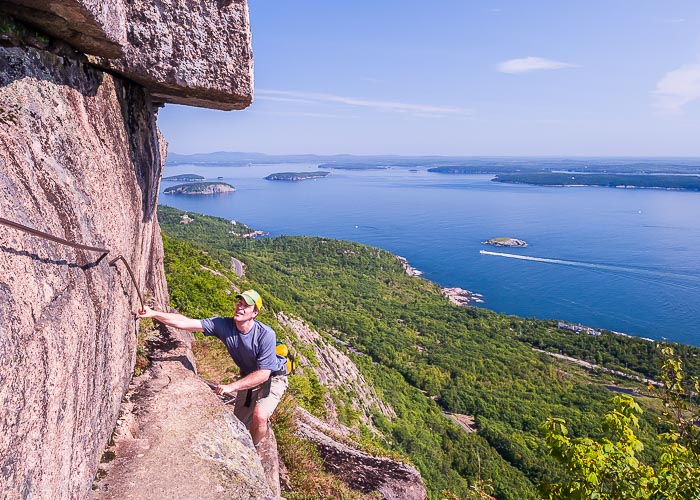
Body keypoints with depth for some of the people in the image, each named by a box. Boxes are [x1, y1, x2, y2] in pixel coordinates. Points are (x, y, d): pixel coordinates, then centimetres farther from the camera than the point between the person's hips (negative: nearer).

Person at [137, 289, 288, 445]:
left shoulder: (266, 334, -34)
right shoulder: (223, 325, -22)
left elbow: (263, 374, -30)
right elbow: (186, 323, -24)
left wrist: (231, 387, -32)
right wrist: (154, 314, -34)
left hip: (273, 377, -5)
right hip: (248, 376, 5)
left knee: (259, 416, -27)